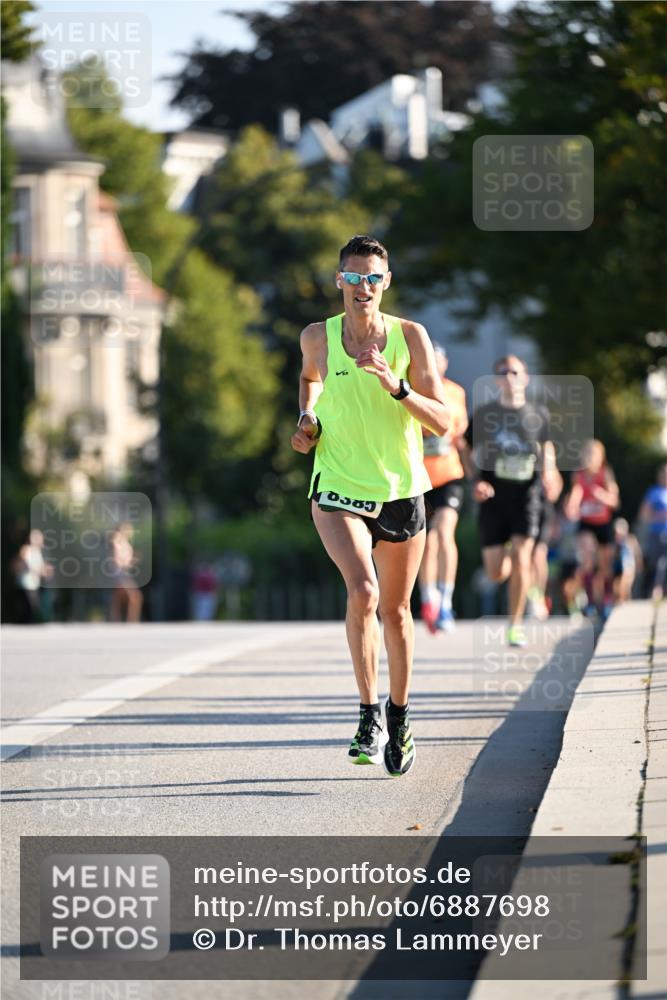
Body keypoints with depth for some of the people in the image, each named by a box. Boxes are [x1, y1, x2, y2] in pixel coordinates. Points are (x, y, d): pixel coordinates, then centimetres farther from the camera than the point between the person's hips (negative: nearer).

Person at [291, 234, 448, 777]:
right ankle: (369, 714, -14)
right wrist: (307, 418, 5)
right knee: (363, 590, -25)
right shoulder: (318, 337, -3)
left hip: (401, 491, 1)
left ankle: (399, 718, 33)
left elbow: (442, 421, -11)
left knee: (396, 610, 12)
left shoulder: (410, 336, -7)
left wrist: (394, 385, -25)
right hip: (338, 488, -1)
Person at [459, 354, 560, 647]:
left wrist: (548, 471, 4)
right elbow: (466, 449, 9)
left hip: (526, 494, 0)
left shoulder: (538, 415, 6)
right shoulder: (484, 414, 2)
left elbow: (546, 445, 23)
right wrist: (476, 481, -5)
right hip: (494, 494, 0)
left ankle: (515, 625, -6)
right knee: (496, 573, -2)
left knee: (521, 559, -16)